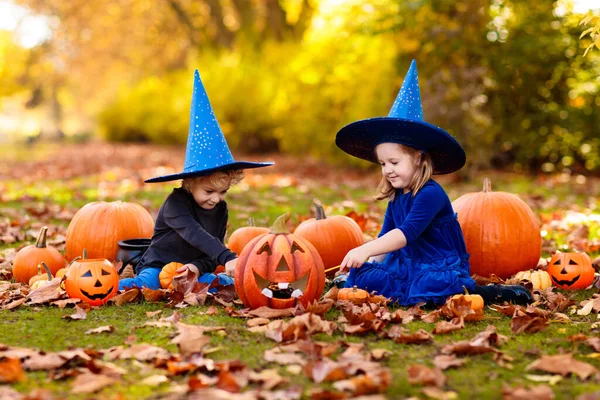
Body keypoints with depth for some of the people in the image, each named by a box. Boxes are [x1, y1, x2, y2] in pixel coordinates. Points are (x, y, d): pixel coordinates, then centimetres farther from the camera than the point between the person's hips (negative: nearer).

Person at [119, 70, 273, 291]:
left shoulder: (221, 210, 2)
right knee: (145, 285, -36)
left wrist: (199, 267, -21)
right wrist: (227, 257, -47)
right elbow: (194, 234, -34)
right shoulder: (176, 203, -18)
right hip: (157, 267, -5)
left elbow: (214, 248, 3)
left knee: (229, 282, -20)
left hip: (190, 270, 5)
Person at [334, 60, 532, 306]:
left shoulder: (430, 194, -20)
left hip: (443, 268, -7)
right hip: (408, 266, 7)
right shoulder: (395, 198, 8)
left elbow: (406, 233, -31)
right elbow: (386, 236, 10)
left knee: (428, 287, -37)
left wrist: (366, 250, -40)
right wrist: (369, 261, -8)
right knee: (362, 275, -7)